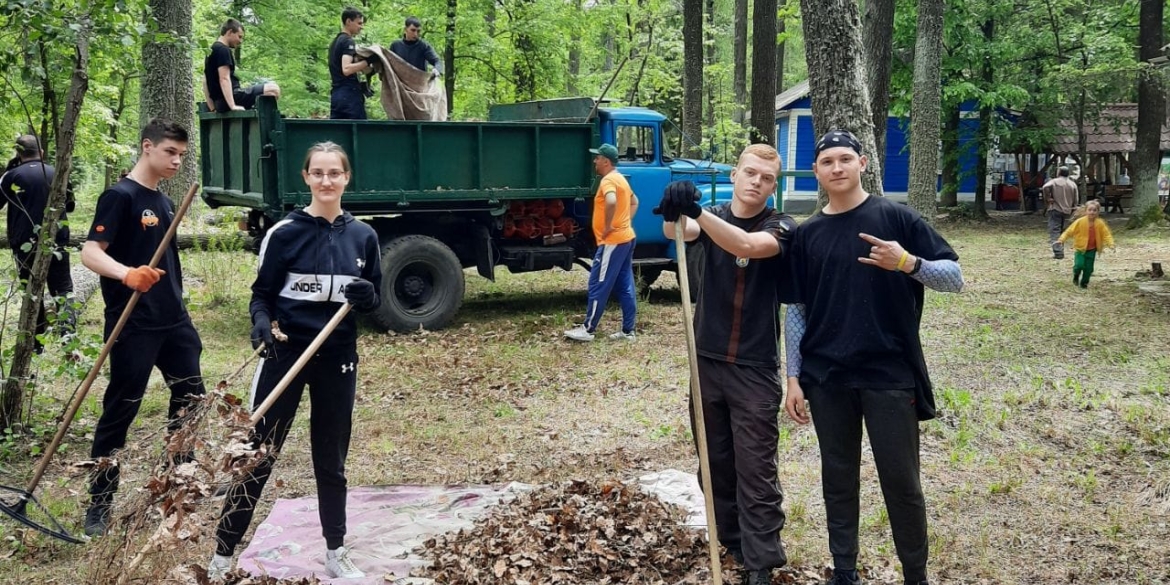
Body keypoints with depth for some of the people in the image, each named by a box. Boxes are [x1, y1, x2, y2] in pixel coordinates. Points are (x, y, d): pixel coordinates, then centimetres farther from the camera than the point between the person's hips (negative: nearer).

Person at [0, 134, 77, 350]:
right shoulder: (56, 174, 4)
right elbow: (69, 205, 20)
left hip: (26, 244, -1)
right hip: (56, 243, 2)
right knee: (63, 289, 7)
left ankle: (36, 343, 12)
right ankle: (68, 336, -14)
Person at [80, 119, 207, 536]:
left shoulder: (164, 203, 14)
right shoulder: (120, 196, -11)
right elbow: (90, 252, -21)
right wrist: (126, 274, -40)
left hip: (174, 321, 9)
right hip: (133, 325, -8)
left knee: (191, 398, 16)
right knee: (119, 411, -2)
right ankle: (98, 507, 8)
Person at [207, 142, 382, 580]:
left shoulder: (362, 236, 4)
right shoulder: (285, 232, -6)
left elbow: (374, 300, 11)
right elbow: (261, 293, -1)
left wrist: (366, 295, -12)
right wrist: (261, 323, -22)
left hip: (338, 358, 3)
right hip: (285, 354, -3)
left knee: (331, 460, 13)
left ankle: (336, 554, 26)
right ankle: (222, 554, 11)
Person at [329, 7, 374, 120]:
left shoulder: (336, 41, 19)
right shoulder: (348, 42, -10)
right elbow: (346, 69, -24)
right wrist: (367, 62, -19)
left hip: (336, 94, 9)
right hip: (349, 94, -9)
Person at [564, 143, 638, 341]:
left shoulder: (608, 180, -16)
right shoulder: (620, 179, 16)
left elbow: (611, 202, -37)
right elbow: (634, 201, 31)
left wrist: (607, 226, -24)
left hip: (612, 241, -10)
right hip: (625, 238, 10)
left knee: (598, 286, -4)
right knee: (625, 287, 9)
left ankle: (587, 329, 0)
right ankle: (628, 330, 11)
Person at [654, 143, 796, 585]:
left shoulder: (781, 227, -7)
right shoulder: (711, 217, 3)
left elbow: (747, 245, -29)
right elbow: (677, 232, -20)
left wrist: (696, 210, -43)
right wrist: (675, 212, -45)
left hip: (756, 369, -4)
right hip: (707, 360, 4)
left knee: (756, 469, -2)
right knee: (716, 461, 13)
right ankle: (732, 541, 29)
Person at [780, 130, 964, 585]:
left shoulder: (896, 218, -2)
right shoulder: (806, 235, 7)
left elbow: (954, 278, -4)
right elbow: (796, 310, 9)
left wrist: (909, 263, -24)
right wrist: (793, 378, 5)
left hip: (890, 374, -3)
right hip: (826, 377, 3)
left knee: (901, 481, 3)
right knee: (838, 478, 12)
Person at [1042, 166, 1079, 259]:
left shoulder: (1054, 182, -2)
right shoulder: (1073, 185, 11)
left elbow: (1045, 187, -23)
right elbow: (1075, 200, 10)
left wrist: (1047, 199, -12)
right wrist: (1072, 211, 18)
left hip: (1055, 209, -5)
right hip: (1067, 211, 5)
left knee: (1054, 231, -8)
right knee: (1061, 231, 19)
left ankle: (1058, 252, -21)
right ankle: (1060, 251, 21)